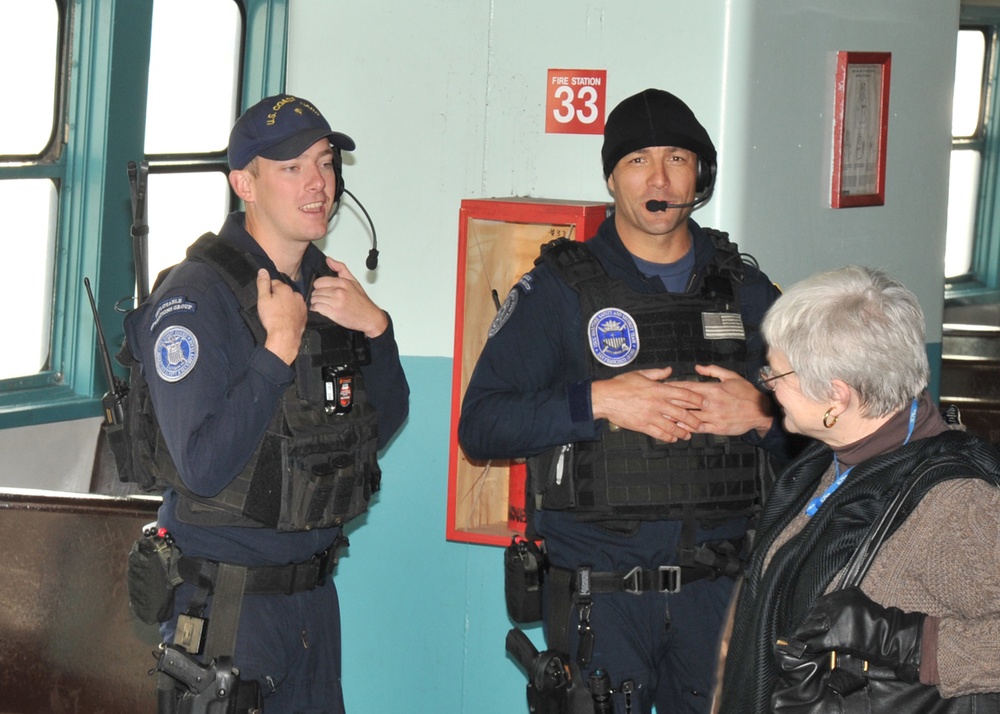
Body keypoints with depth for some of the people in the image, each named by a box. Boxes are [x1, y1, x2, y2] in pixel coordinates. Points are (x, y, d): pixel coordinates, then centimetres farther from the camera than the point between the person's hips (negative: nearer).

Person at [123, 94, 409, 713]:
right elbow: (204, 466, -24)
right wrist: (279, 349, -22)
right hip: (227, 604, -7)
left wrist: (376, 327, -3)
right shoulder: (195, 296, -16)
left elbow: (384, 426, 13)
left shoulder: (328, 286, 7)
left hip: (314, 590, 7)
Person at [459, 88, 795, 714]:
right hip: (601, 597, -3)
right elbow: (481, 425, -6)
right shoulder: (560, 288, 1)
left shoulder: (746, 291, 10)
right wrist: (597, 402, -17)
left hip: (718, 591, 3)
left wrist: (761, 414, -8)